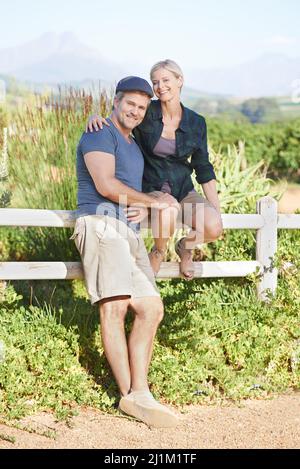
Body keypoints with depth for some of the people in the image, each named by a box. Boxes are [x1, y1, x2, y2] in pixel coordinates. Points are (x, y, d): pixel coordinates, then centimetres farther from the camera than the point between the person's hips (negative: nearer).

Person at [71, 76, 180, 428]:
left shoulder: (133, 146, 29)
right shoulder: (100, 135, 1)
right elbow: (105, 185, -11)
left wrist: (162, 199, 20)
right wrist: (153, 202, -2)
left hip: (129, 233, 9)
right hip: (101, 224, -9)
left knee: (151, 309, -1)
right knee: (115, 306, -19)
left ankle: (140, 393, -6)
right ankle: (129, 395, -23)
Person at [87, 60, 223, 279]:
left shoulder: (196, 123, 1)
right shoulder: (145, 113, -7)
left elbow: (203, 168, 6)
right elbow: (114, 121, -1)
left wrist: (217, 209, -1)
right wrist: (94, 116, -26)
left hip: (183, 189, 2)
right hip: (151, 188, -2)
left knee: (214, 228, -27)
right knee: (167, 215, -39)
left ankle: (186, 246, 10)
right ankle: (159, 251, -3)